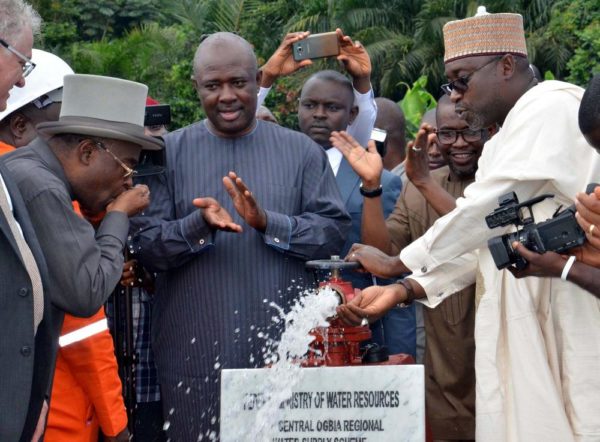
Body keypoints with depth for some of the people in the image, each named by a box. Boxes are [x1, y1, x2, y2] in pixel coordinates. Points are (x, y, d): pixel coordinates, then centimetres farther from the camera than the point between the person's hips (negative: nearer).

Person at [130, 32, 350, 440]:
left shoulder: (301, 151, 6)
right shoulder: (169, 154, 3)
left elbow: (335, 229, -2)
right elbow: (143, 245, -1)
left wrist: (268, 222, -16)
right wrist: (199, 226, -19)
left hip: (283, 342, 1)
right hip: (194, 347, 0)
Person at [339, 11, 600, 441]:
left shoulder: (551, 104, -10)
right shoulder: (499, 147, 22)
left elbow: (487, 209, -17)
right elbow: (479, 243, 17)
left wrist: (399, 264, -10)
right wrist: (404, 289, 4)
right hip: (517, 322, 9)